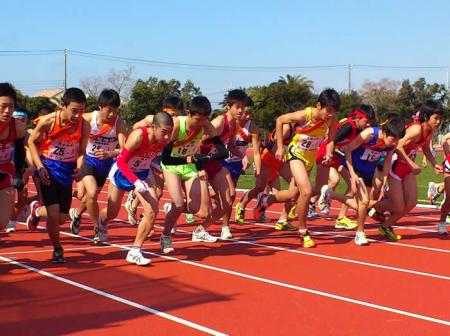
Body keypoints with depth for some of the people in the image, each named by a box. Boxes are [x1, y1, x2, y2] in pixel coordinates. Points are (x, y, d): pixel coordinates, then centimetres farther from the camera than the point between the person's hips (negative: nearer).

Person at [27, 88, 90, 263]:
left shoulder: (85, 126, -13)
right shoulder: (48, 121, -20)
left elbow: (81, 151, 3)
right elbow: (32, 142, -5)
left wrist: (79, 167, -16)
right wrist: (40, 167, -15)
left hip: (67, 171, 3)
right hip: (48, 169, -3)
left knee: (62, 218, 8)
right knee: (53, 214, -13)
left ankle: (37, 212, 42)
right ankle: (57, 249, 12)